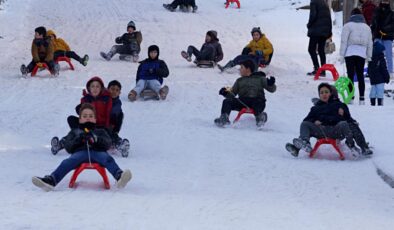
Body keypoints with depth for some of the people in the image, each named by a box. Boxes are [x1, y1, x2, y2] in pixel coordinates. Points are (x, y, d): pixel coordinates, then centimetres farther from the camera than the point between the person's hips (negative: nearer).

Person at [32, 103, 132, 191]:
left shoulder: (100, 132, 35)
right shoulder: (75, 132, 36)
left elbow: (108, 143, 13)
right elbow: (67, 146, 19)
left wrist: (95, 138, -7)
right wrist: (78, 139, -2)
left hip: (97, 152, 0)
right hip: (81, 152, 0)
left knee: (107, 159, -35)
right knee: (68, 162, -32)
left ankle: (119, 177, -62)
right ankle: (51, 180, -52)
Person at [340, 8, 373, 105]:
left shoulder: (348, 26, -1)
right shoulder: (367, 27, 13)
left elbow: (344, 41, -4)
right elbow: (369, 43, 15)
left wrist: (342, 54, 0)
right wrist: (369, 56, 20)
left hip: (350, 53, -3)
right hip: (362, 54, 3)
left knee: (350, 75, -2)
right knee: (360, 76, 7)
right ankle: (361, 98, 4)